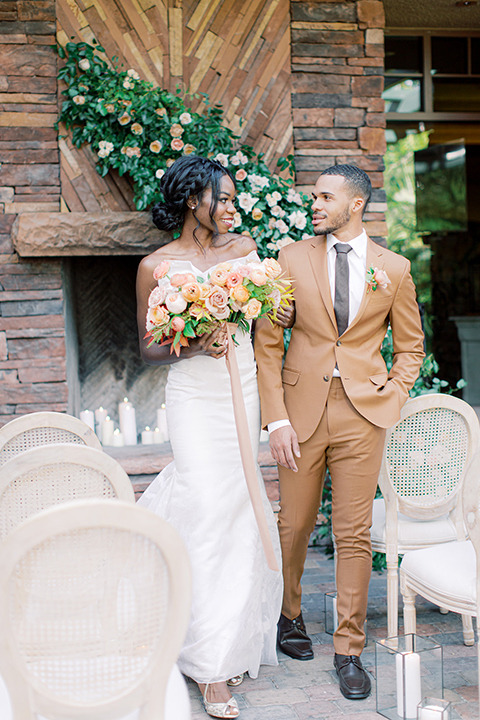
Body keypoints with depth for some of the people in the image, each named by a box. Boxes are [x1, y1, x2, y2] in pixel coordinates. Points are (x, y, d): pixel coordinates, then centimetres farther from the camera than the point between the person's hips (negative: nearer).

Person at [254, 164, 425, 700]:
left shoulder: (393, 269, 4)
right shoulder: (292, 259, 2)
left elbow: (410, 346, 14)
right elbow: (267, 343, 1)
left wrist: (390, 400, 0)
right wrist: (276, 419, -6)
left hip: (362, 414, 0)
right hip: (301, 409, 0)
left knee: (355, 535, 3)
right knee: (293, 527, 9)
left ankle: (349, 650, 15)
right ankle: (289, 617, 34)